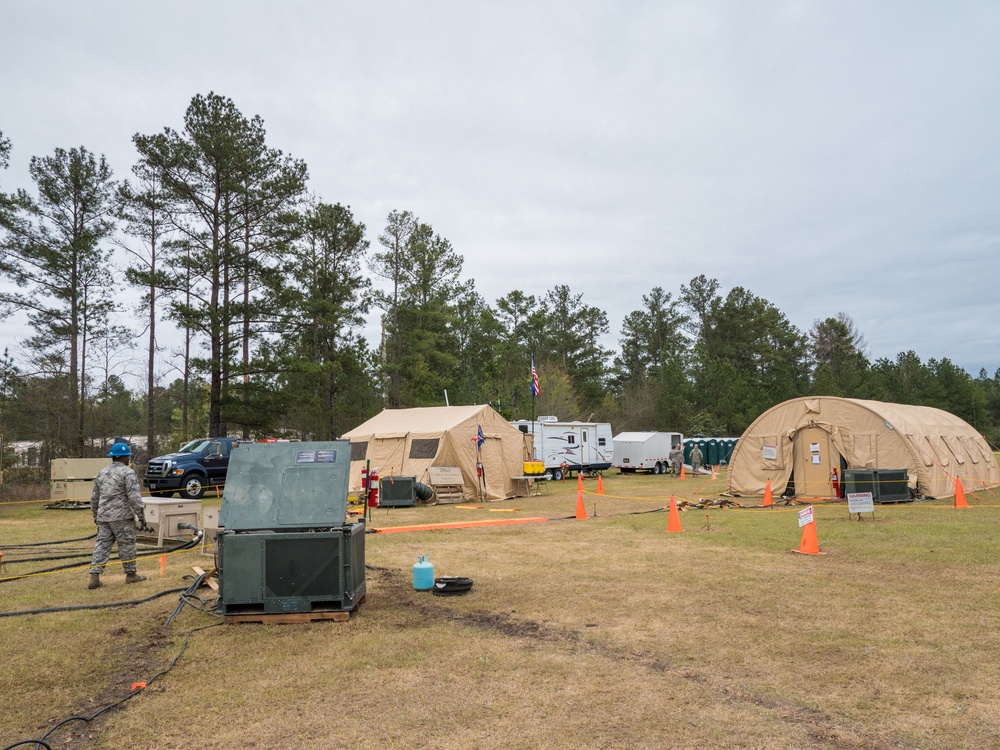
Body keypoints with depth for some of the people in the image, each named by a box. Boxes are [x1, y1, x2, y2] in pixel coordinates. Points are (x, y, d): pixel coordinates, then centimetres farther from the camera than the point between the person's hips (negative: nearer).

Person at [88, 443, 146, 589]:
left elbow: (94, 497, 21)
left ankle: (94, 576, 1)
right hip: (122, 516, -6)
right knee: (127, 544, 3)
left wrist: (95, 515, 32)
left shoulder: (102, 473, 15)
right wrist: (141, 515, -9)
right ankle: (130, 574, 12)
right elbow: (134, 497, -15)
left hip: (103, 516, 6)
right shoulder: (127, 472, -8)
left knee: (102, 544, 8)